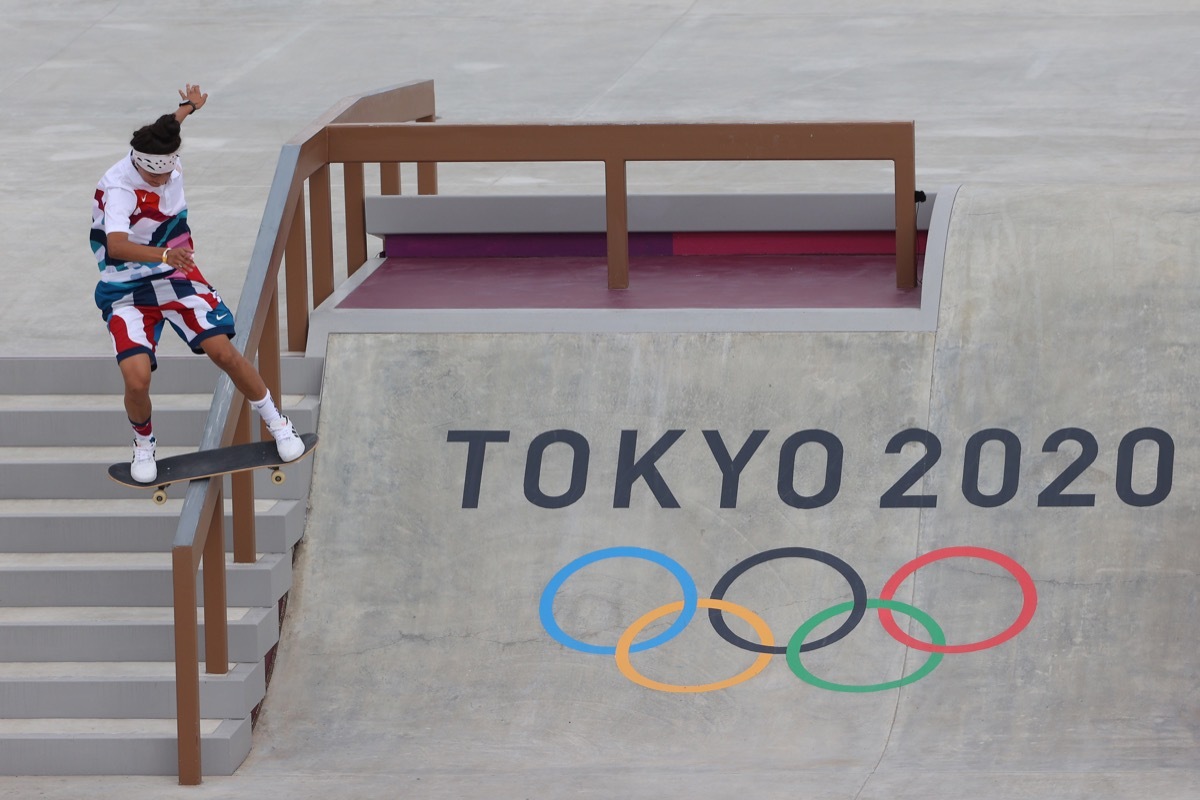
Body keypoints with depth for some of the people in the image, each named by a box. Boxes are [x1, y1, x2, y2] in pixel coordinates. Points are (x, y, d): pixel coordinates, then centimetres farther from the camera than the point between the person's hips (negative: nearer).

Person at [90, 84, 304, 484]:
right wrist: (163, 254, -62)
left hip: (176, 275, 5)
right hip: (127, 292, -5)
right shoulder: (119, 187, -28)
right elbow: (115, 245, -45)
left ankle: (277, 423, 10)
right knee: (136, 377, -21)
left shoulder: (169, 161, -7)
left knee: (222, 350, -12)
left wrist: (189, 107, 41)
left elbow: (165, 129, 19)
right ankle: (143, 445, 10)